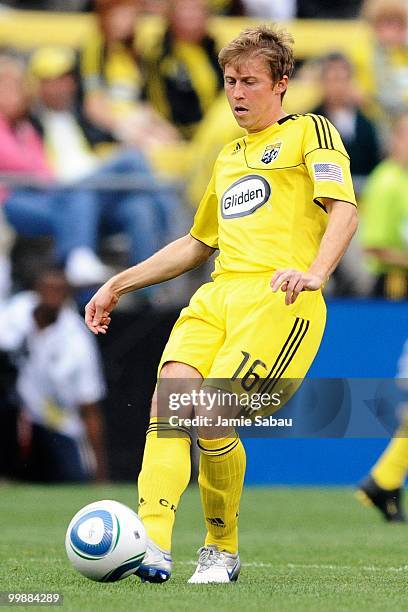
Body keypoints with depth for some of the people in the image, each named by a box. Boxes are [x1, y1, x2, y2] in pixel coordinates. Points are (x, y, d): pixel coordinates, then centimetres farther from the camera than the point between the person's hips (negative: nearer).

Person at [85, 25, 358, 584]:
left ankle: (222, 551, 1)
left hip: (278, 297, -7)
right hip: (219, 293, 7)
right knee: (169, 399, -19)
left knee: (209, 418, -20)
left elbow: (343, 207, -8)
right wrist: (120, 284, 34)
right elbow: (197, 244, 40)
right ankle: (151, 546, -30)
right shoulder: (227, 158, 31)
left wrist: (315, 272, -26)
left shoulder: (309, 132, 8)